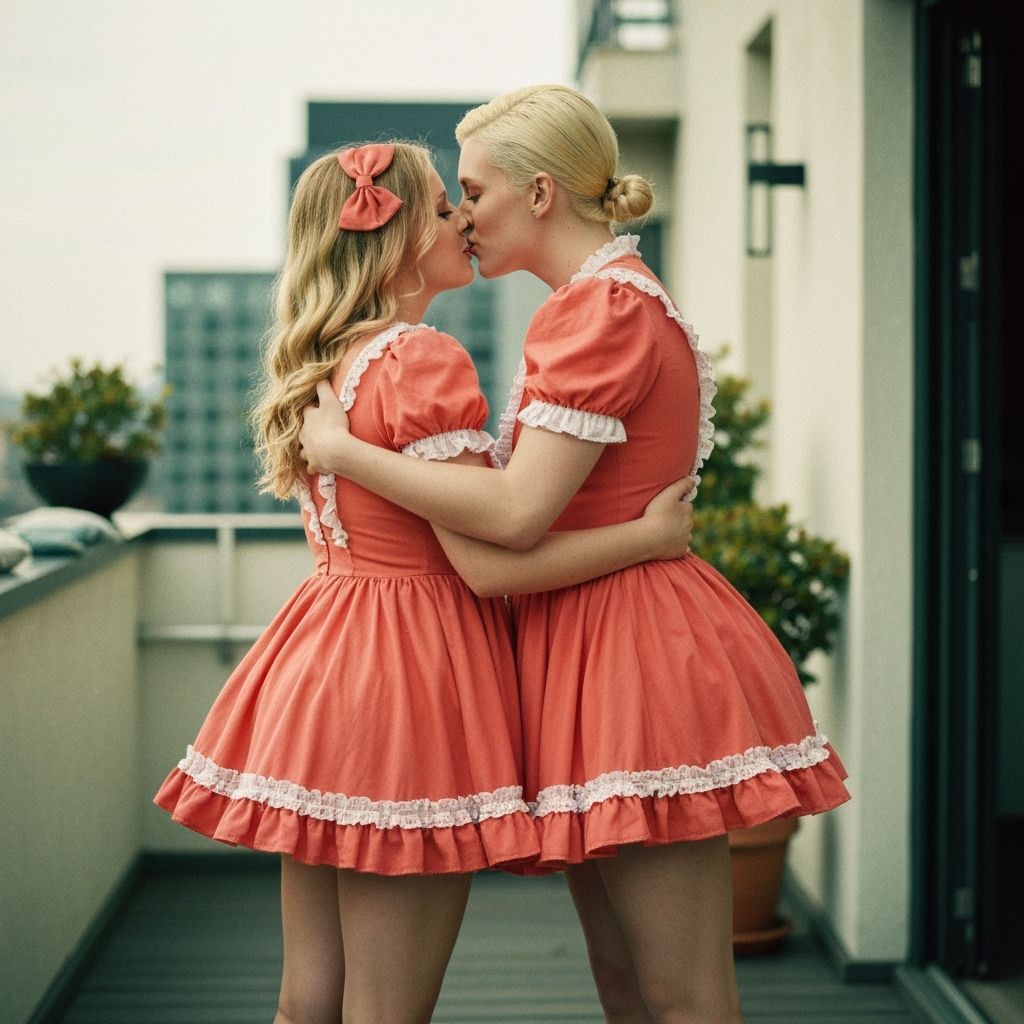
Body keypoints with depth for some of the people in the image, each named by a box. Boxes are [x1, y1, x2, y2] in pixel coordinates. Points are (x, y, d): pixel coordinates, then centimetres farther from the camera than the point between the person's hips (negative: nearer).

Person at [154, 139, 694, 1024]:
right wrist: (650, 535, -10)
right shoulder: (426, 359, -15)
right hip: (410, 674, -9)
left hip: (318, 659, 9)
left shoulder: (321, 365, 12)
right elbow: (489, 561, -18)